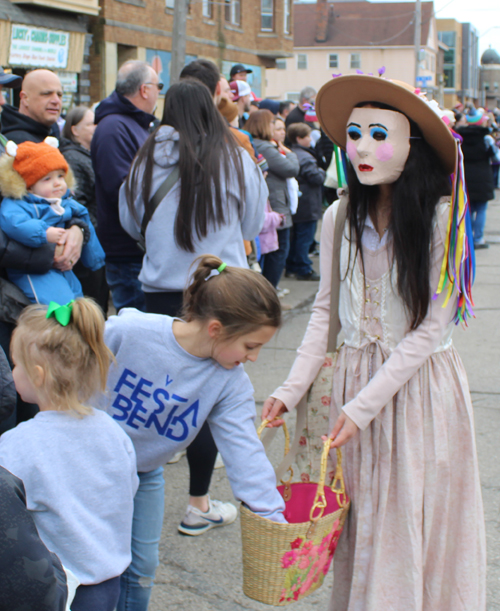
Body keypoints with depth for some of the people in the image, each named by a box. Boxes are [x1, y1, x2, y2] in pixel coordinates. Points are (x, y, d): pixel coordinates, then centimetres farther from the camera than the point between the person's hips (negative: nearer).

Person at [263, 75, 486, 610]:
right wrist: (292, 388, -2)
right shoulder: (340, 218, -2)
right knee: (357, 520, 13)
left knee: (414, 523, 6)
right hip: (354, 376, 4)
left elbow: (431, 328, -14)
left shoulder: (441, 221, -15)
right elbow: (326, 309, 6)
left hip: (418, 383, -3)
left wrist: (364, 404, -17)